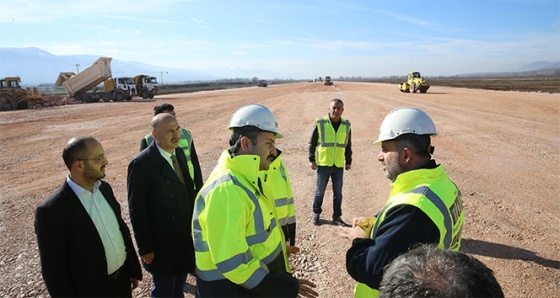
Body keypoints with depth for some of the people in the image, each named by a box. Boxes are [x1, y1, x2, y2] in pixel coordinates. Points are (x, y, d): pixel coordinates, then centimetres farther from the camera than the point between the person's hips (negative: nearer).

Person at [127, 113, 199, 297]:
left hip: (185, 237, 6)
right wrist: (145, 248, -15)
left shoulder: (179, 153, -1)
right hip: (161, 243, -6)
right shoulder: (142, 164, -23)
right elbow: (136, 210, -19)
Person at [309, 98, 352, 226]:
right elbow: (312, 143, -1)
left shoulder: (346, 125, 3)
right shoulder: (320, 123, -7)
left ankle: (337, 217, 24)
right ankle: (316, 214, 28)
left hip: (339, 165, 3)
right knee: (320, 191, 10)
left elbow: (348, 145, 12)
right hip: (323, 164, -2)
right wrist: (312, 159, -3)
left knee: (338, 193, 10)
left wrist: (348, 161, 12)